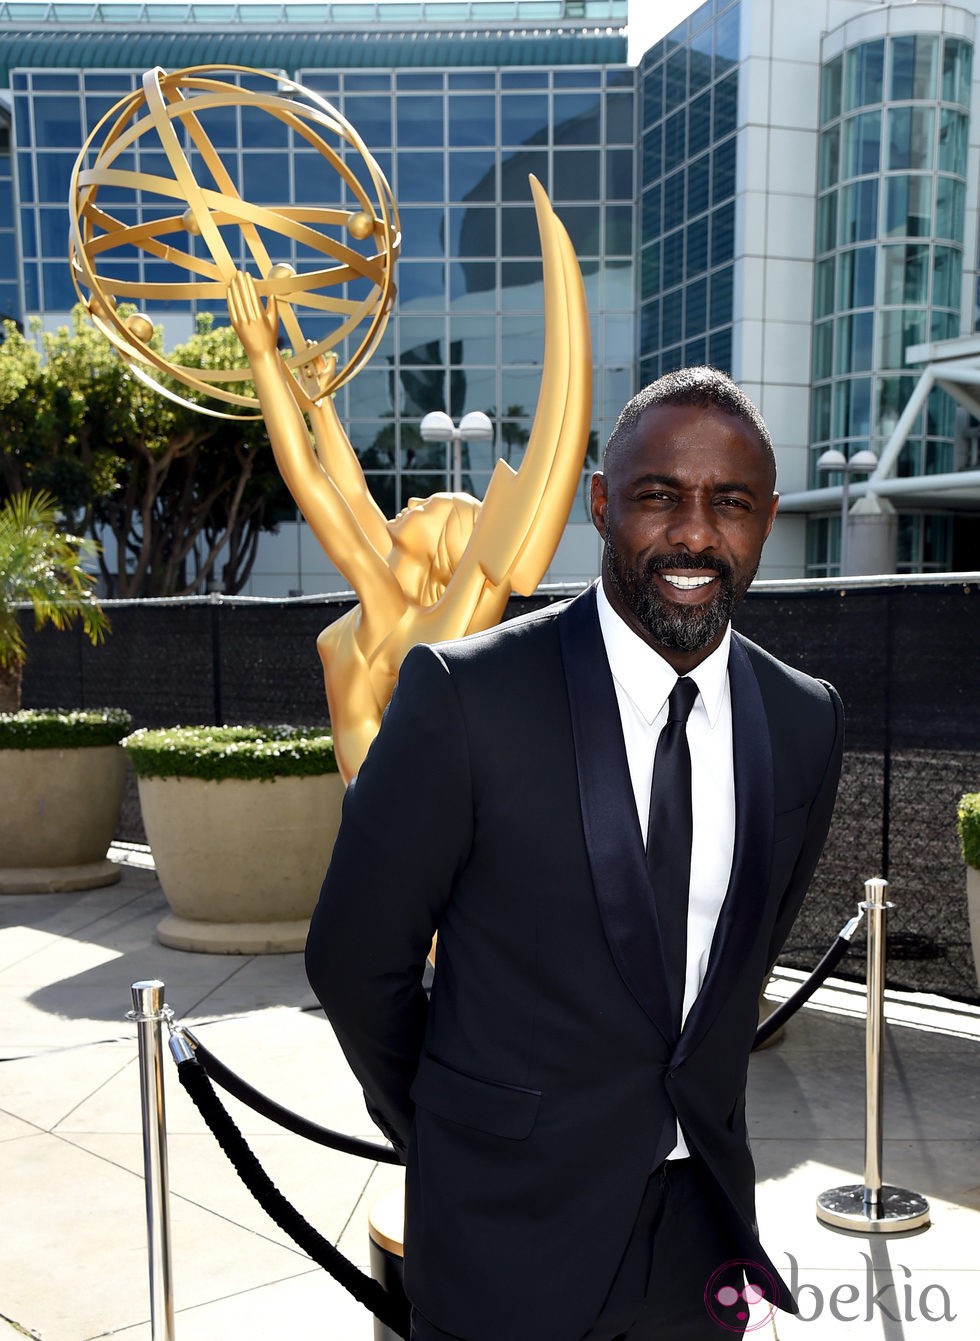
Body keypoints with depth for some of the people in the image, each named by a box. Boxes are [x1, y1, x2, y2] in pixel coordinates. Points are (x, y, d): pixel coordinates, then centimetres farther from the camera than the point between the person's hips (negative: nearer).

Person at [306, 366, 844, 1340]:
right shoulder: (463, 693, -18)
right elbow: (355, 958, -9)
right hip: (511, 1230, -4)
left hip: (703, 1219, 4)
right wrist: (449, 1138, 4)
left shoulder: (806, 721, -3)